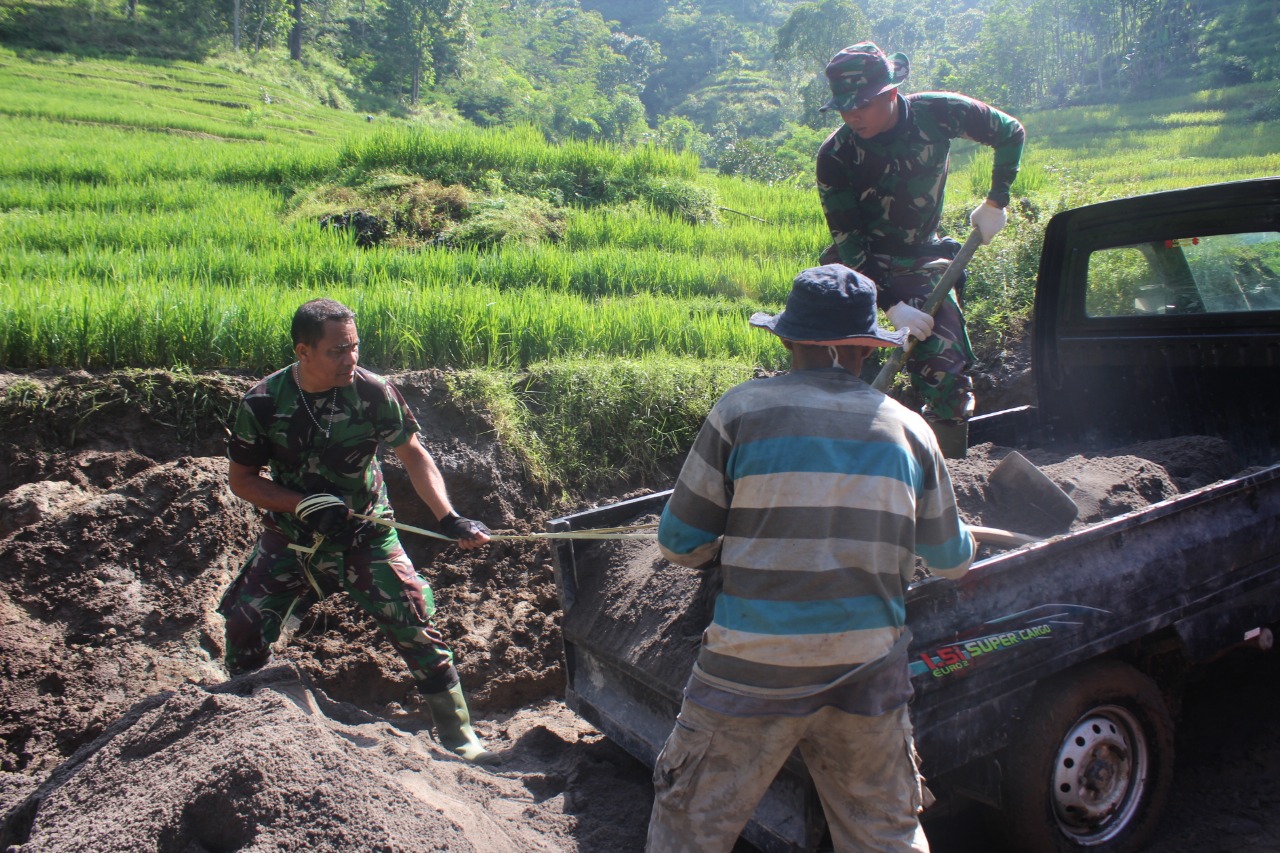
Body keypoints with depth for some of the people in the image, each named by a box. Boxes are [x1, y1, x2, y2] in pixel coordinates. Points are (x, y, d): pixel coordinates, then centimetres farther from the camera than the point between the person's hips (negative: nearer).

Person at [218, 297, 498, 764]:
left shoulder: (373, 392, -16)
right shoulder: (263, 403, -13)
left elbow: (413, 455, -6)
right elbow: (242, 480, -4)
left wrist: (449, 519, -18)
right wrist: (304, 504, -20)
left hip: (364, 533, -1)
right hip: (291, 534, 2)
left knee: (412, 620, -12)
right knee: (245, 622, -7)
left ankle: (456, 731, 5)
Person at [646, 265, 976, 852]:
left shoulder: (743, 409, -7)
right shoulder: (910, 431, 4)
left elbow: (678, 543, -4)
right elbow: (951, 562, 15)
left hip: (753, 671, -3)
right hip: (869, 672, 4)